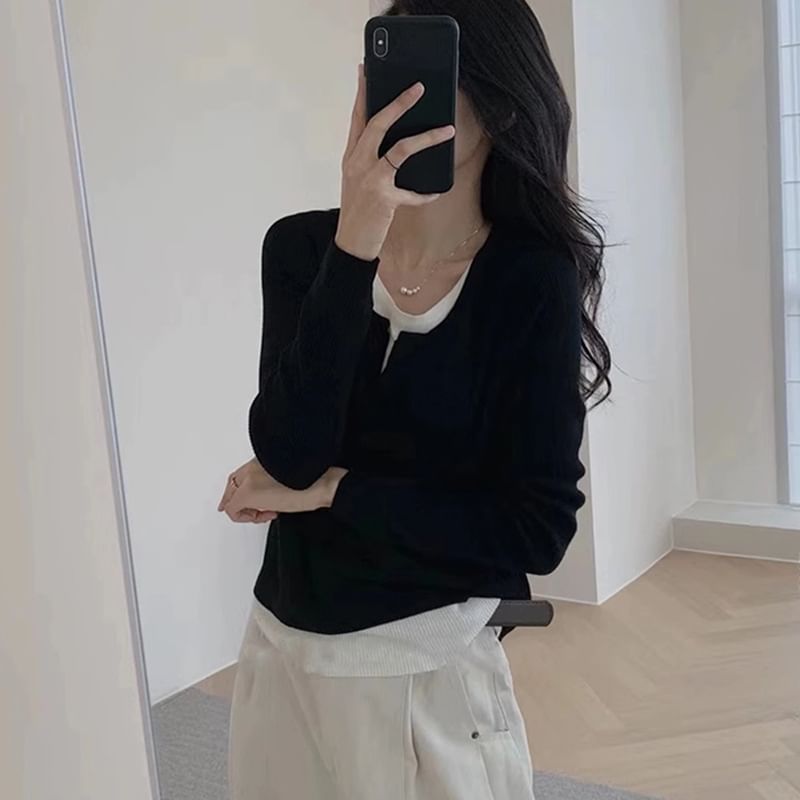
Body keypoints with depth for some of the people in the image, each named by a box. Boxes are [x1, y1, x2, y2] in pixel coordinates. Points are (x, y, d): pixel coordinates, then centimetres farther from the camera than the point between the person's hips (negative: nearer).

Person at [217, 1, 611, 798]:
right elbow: (287, 455, -20)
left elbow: (537, 531, -15)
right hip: (280, 649, 3)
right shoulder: (302, 248, -7)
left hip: (426, 668, -3)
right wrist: (354, 246, -29)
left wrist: (330, 490, -16)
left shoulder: (532, 282, -13)